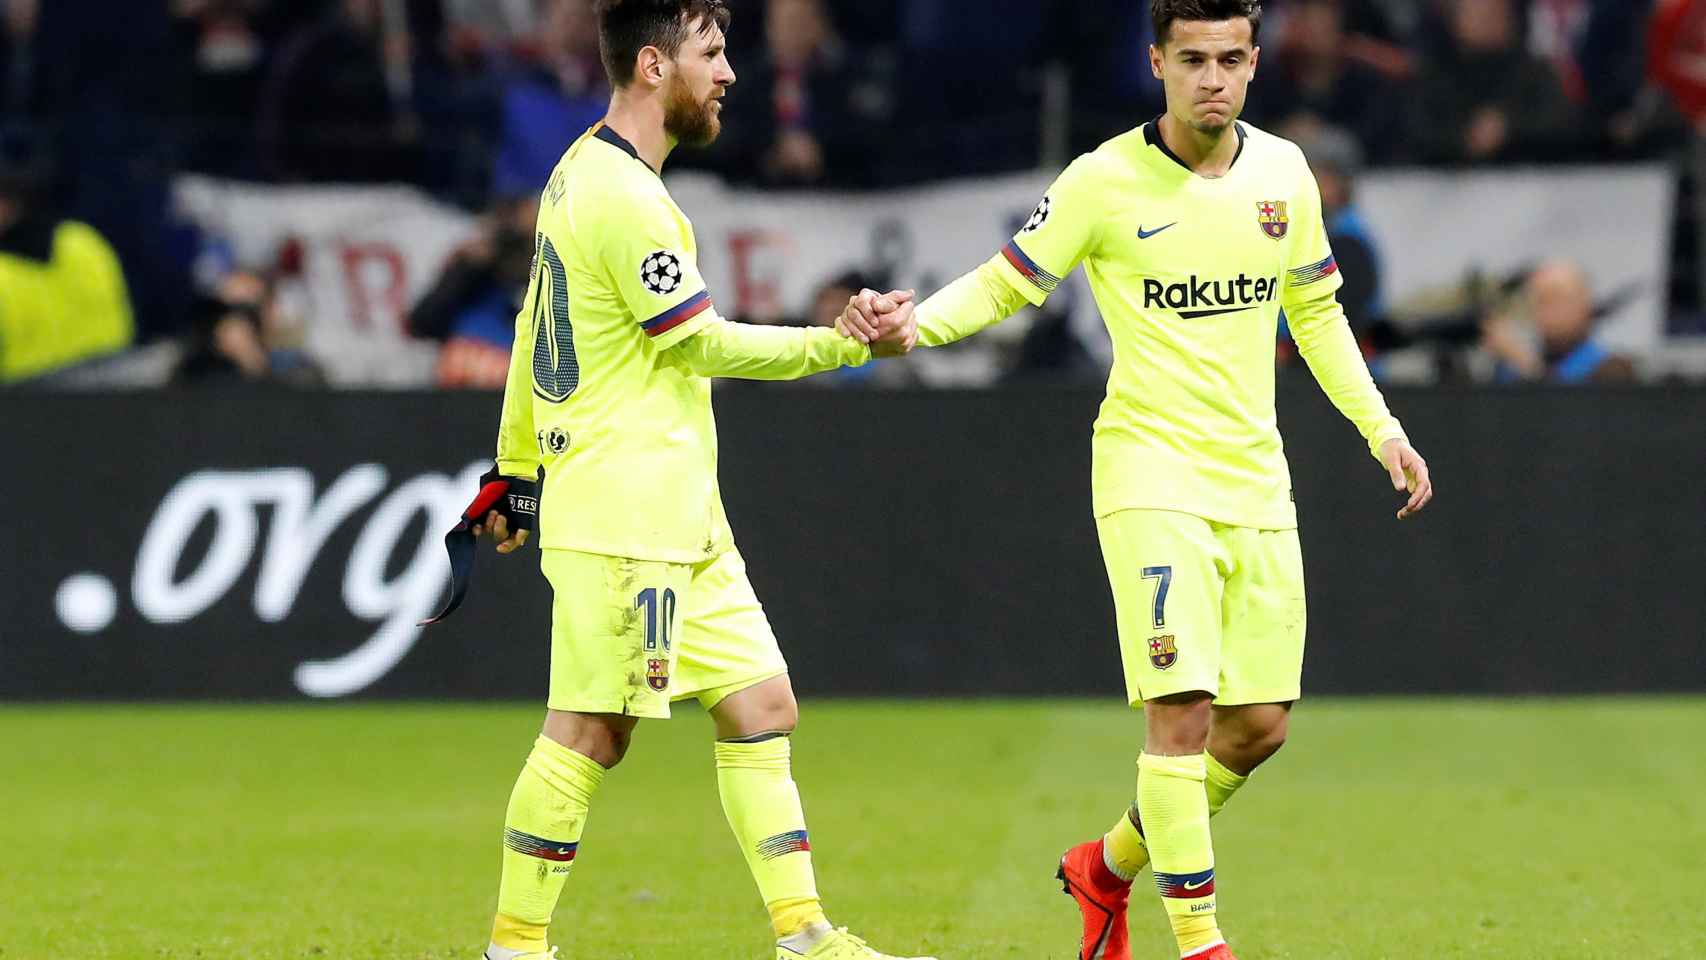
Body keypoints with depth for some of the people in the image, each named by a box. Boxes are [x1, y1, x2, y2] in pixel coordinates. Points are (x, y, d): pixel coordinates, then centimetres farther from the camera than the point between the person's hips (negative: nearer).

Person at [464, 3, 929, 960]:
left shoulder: (582, 174, 15)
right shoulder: (624, 197, -17)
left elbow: (533, 327, 22)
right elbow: (703, 343, -13)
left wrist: (518, 468, 29)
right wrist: (841, 344, -7)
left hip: (682, 520, 10)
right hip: (622, 514, -10)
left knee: (762, 705, 7)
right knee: (591, 731, -6)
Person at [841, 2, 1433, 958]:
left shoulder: (1283, 171, 5)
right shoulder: (1105, 182, -8)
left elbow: (1315, 309, 19)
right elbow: (1004, 284, 0)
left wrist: (1381, 428, 15)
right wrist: (916, 322, -19)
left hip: (1257, 483, 5)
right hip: (1152, 474, -5)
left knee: (1260, 724, 5)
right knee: (1181, 706, -17)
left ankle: (1108, 868, 27)